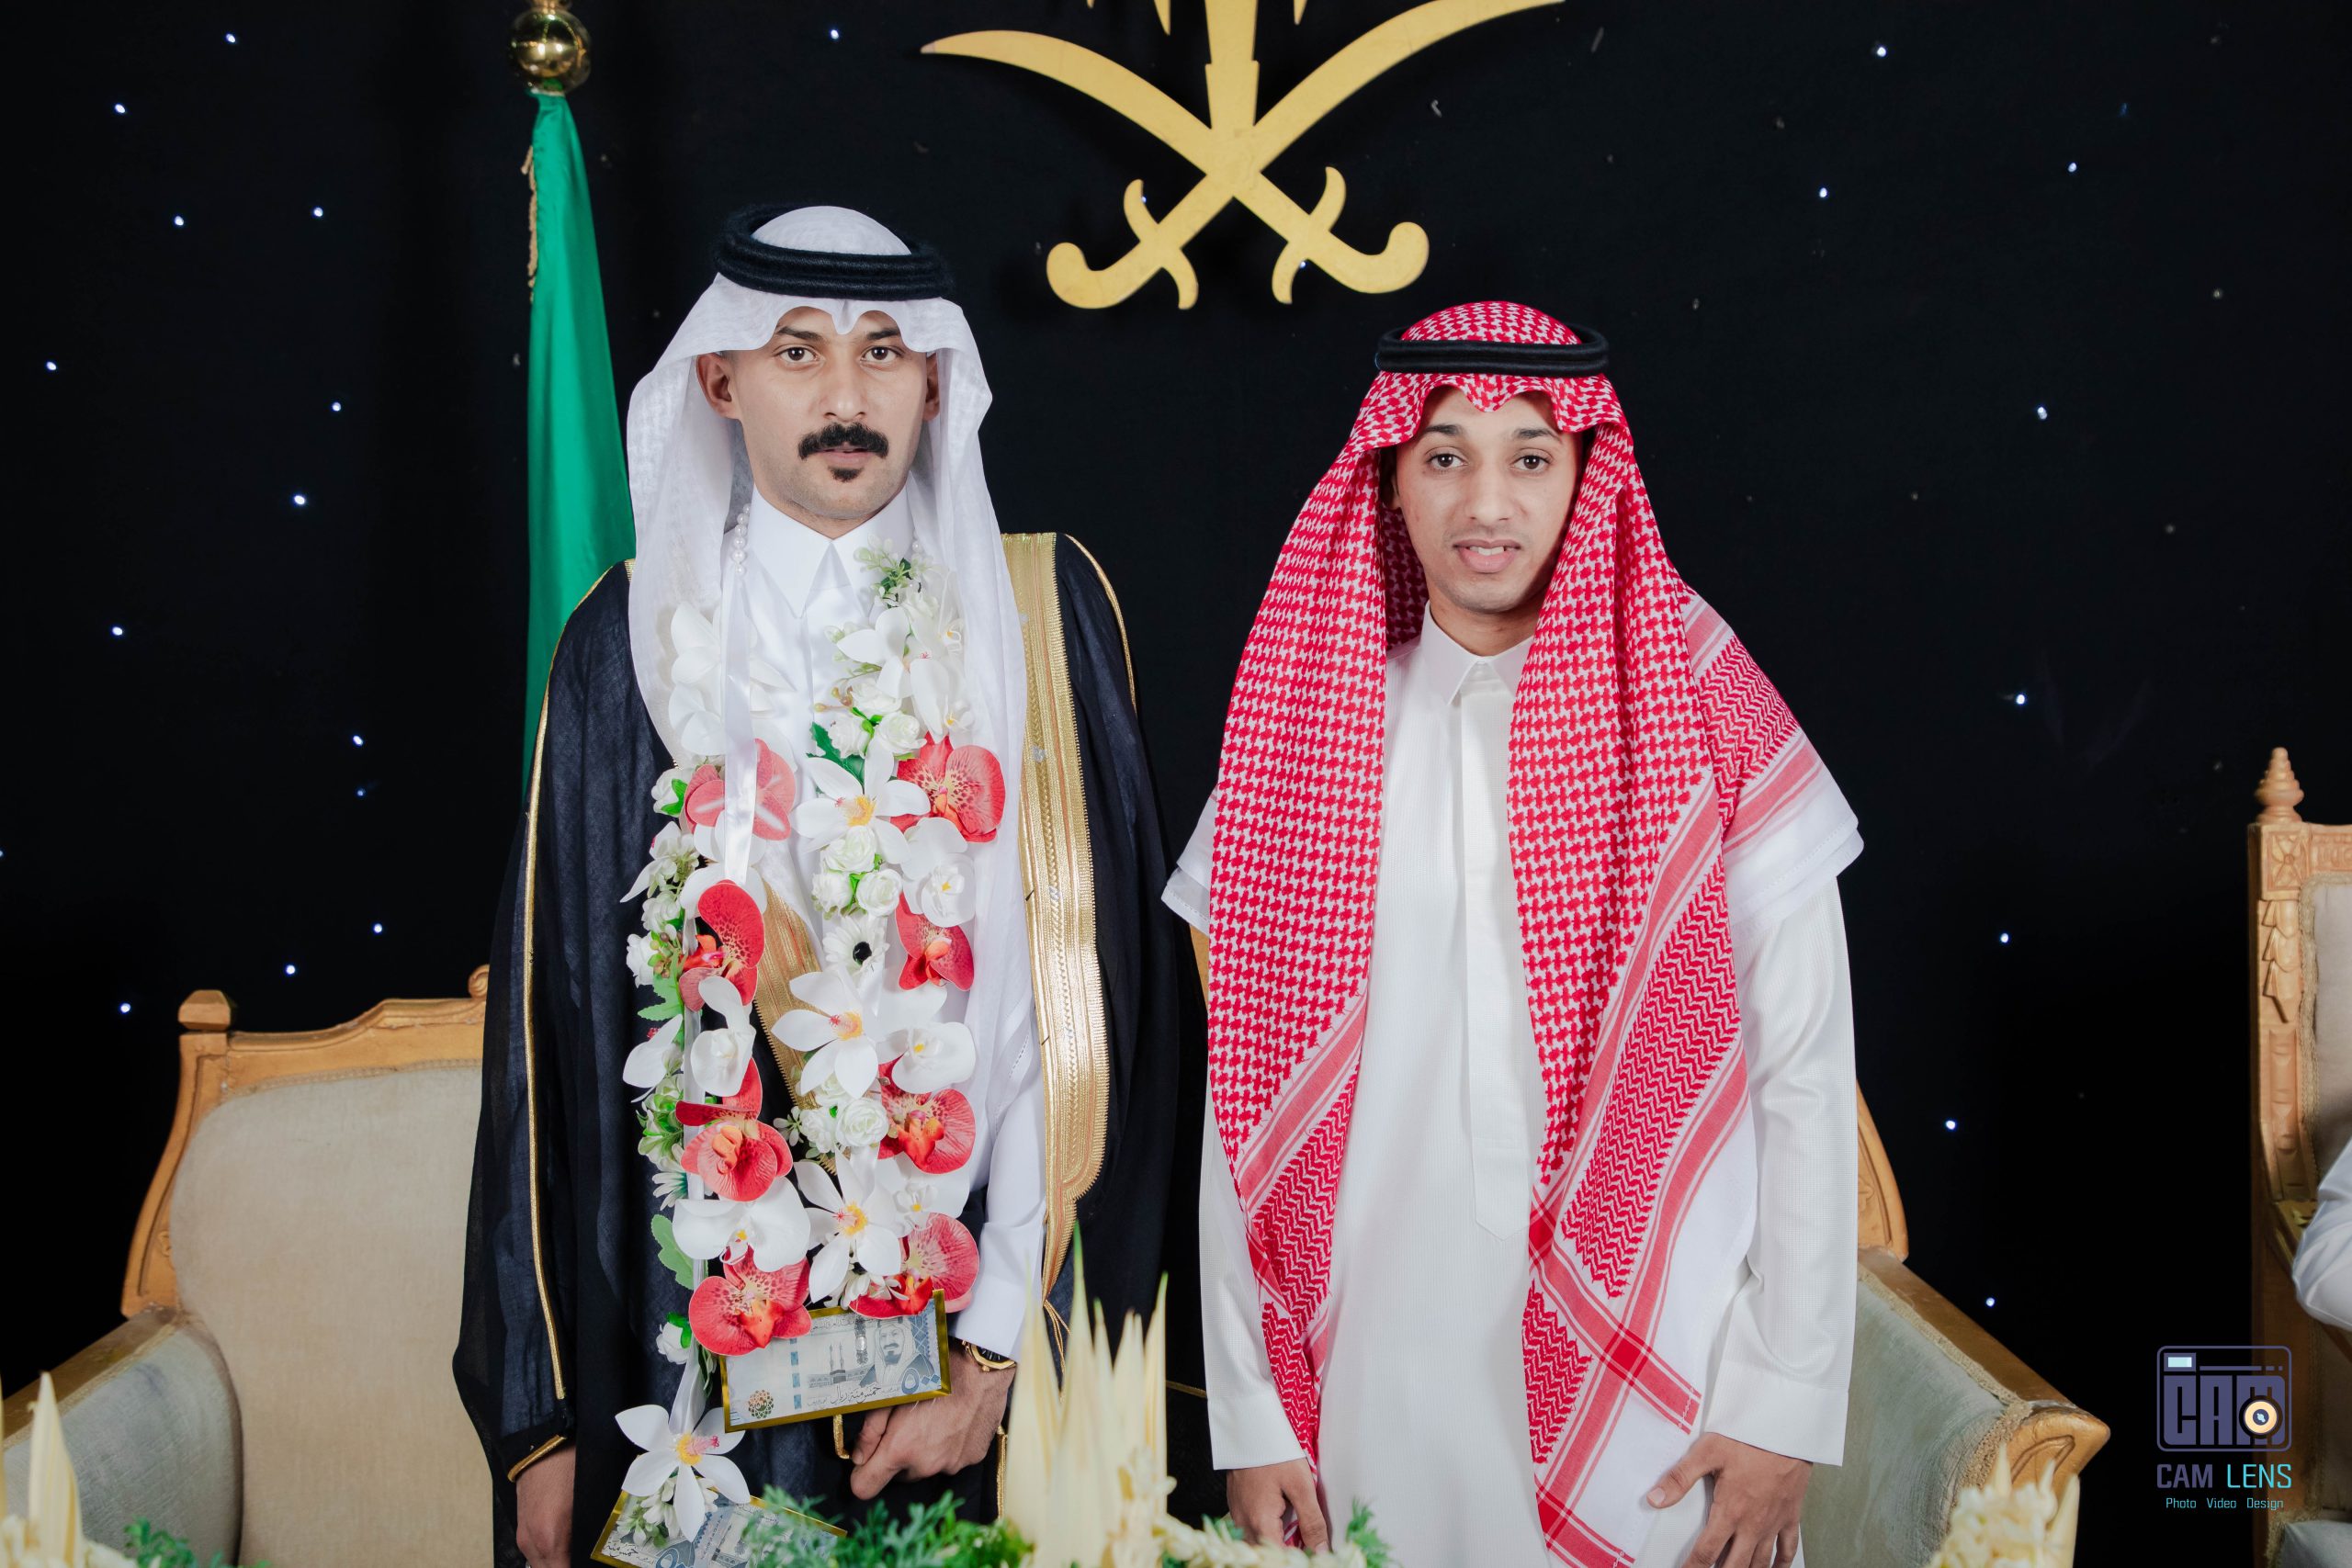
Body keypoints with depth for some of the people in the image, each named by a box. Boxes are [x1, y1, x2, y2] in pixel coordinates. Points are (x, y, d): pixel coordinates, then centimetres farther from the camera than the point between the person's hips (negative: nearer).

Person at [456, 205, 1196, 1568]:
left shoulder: (1045, 612, 0)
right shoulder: (639, 638, 1)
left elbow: (1087, 991, -5)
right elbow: (553, 1017, 2)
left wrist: (993, 1350, -11)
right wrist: (543, 1417, 0)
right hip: (698, 1337, 0)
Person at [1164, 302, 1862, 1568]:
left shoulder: (1700, 718, -4)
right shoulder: (1302, 737, 1)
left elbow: (1806, 1080, -4)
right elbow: (1246, 1097, 2)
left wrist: (1785, 1411, -6)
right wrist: (1251, 1421, 1)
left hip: (1660, 1396, -1)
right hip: (1384, 1396, 2)